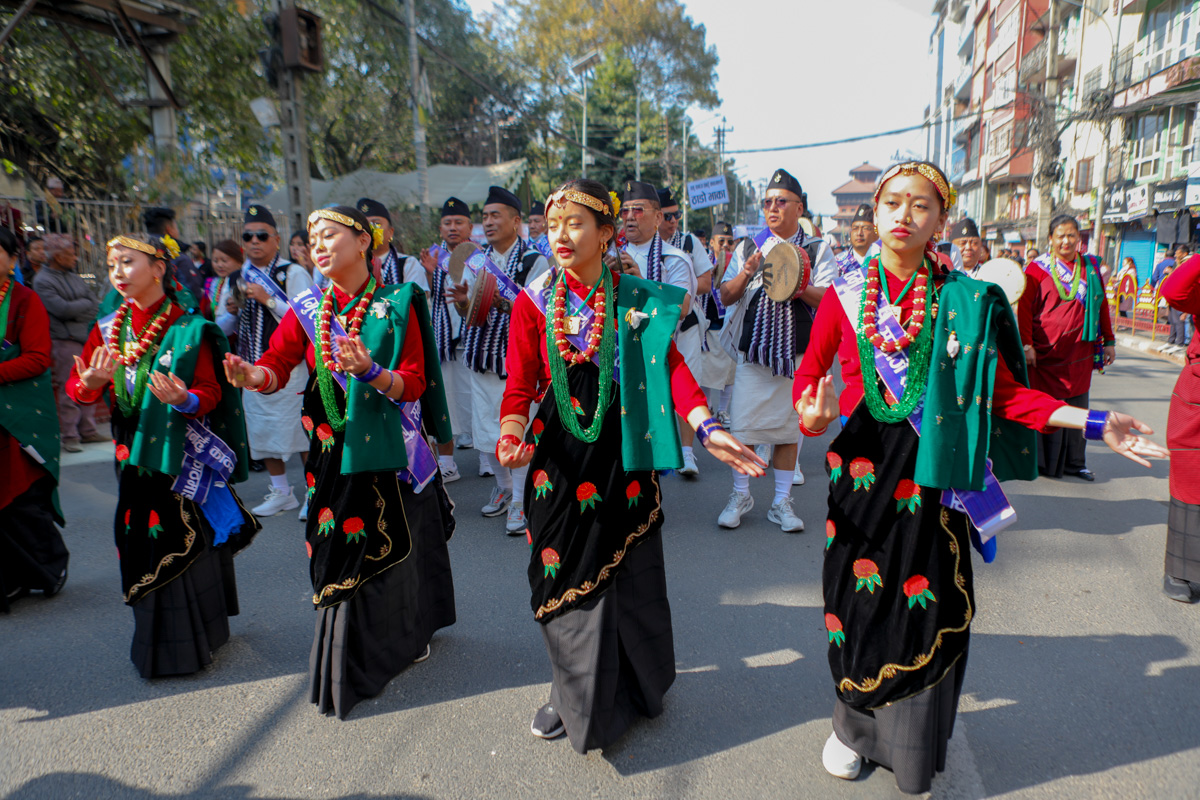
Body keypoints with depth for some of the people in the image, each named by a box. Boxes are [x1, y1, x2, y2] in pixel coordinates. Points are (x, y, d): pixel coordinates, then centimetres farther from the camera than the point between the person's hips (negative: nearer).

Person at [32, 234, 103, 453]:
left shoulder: (74, 276, 16)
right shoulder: (42, 281, -6)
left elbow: (94, 302, 9)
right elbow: (62, 309, -15)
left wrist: (76, 308, -7)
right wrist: (86, 304, -2)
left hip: (86, 338, 7)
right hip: (64, 341, -7)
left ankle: (88, 430, 18)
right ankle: (70, 436, 2)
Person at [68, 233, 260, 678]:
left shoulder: (190, 330, -8)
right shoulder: (108, 329, 6)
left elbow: (210, 393, -10)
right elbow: (77, 389, 3)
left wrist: (185, 401, -31)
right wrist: (91, 383, -20)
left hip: (181, 453, -5)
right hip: (133, 452, 5)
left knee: (183, 540, 2)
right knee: (141, 541, 12)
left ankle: (188, 642, 20)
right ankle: (157, 637, 31)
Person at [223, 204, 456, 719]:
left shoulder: (396, 306, -4)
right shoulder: (307, 310, 5)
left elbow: (414, 383, -10)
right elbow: (277, 365, -5)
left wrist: (370, 372, -28)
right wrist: (251, 375, -27)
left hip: (390, 447, -2)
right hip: (334, 450, 2)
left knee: (398, 544, 9)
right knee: (342, 552, 8)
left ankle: (407, 634, 37)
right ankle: (348, 668, 30)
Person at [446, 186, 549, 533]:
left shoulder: (535, 261, -4)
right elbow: (467, 311, 10)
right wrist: (462, 300, -12)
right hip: (482, 354, 5)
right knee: (485, 429, 11)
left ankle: (520, 501, 9)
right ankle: (503, 487, 33)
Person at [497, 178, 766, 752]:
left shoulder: (638, 299, 0)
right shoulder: (533, 302, 1)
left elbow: (670, 366, -8)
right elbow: (520, 385, -3)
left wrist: (707, 426, -22)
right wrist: (512, 434, -23)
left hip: (622, 451, 0)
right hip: (559, 452, 0)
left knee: (630, 570, 10)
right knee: (566, 571, 7)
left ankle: (635, 686, 35)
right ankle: (574, 691, 31)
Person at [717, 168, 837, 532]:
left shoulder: (817, 250, 7)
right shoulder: (748, 248, 11)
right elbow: (726, 297, 7)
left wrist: (797, 286, -21)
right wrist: (746, 273, -12)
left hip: (798, 353, -1)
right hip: (753, 350, 1)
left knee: (788, 426, 5)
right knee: (743, 423, -2)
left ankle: (781, 501, 17)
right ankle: (740, 495, 16)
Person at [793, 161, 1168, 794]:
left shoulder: (967, 300, 1)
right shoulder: (846, 293, 2)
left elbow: (1004, 393, 0)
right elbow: (810, 371, 3)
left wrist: (1092, 421, -9)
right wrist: (812, 411, -19)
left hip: (930, 473, 0)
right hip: (860, 464, 0)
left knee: (924, 601, 6)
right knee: (858, 595, 7)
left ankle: (910, 745, 31)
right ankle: (852, 725, 33)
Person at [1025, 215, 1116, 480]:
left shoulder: (1091, 267, 11)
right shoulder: (1037, 269, -1)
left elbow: (1102, 305, 16)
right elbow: (1025, 309, -4)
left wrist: (1109, 341, 14)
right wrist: (1026, 344, -12)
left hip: (1080, 353, 4)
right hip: (1046, 354, -4)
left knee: (1078, 408, 7)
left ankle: (1074, 462, 17)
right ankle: (1046, 462, 11)